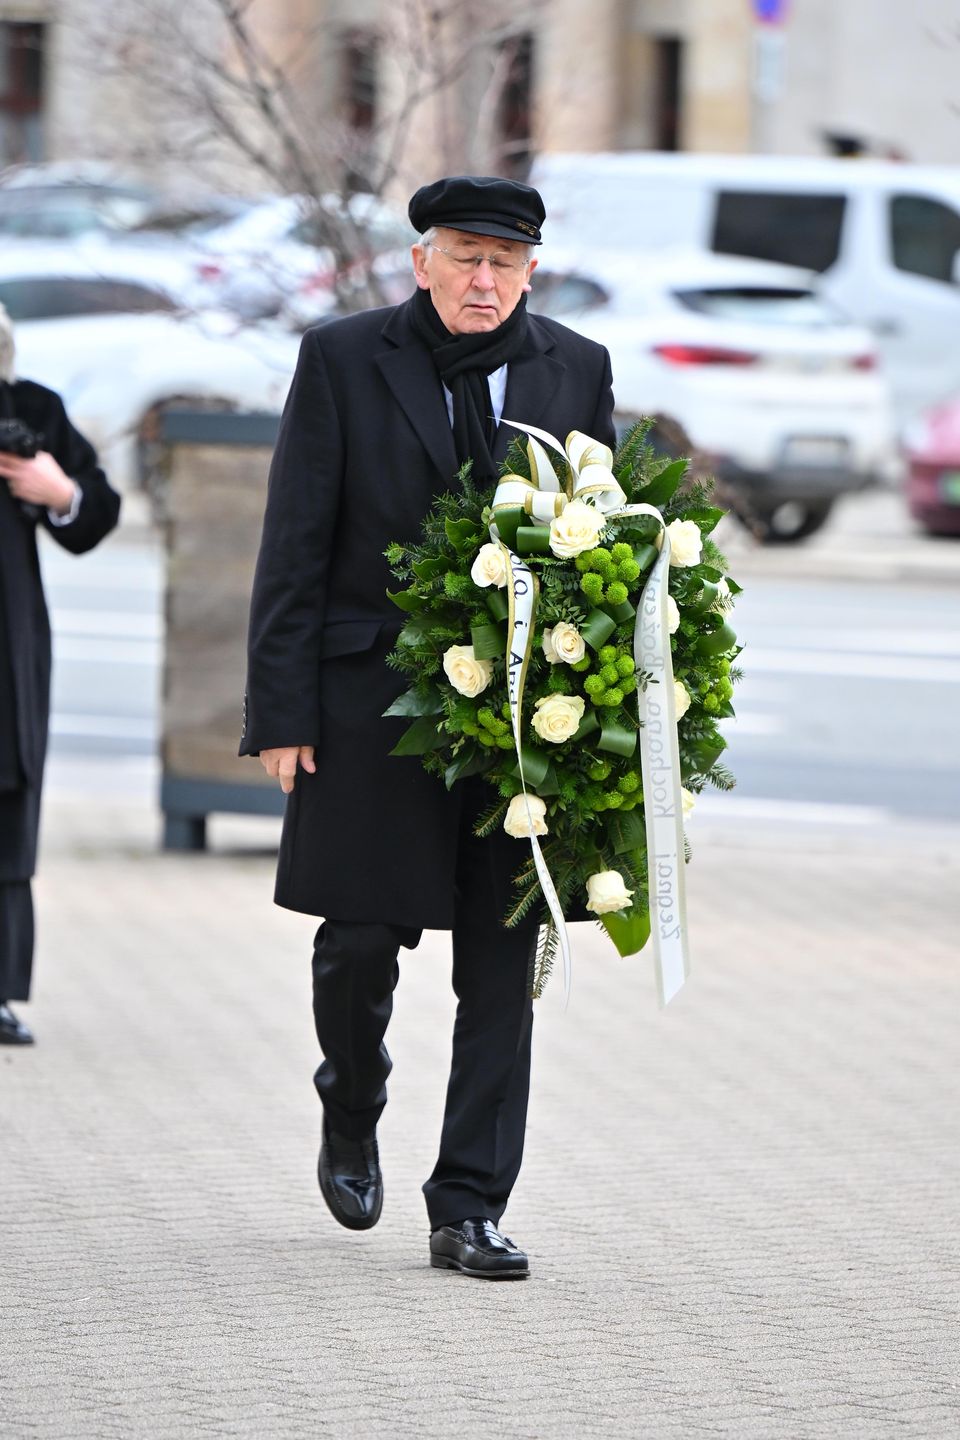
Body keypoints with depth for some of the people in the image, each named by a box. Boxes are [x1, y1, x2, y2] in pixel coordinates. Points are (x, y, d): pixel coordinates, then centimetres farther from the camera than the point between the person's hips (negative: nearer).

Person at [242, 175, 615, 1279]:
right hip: (373, 696, -2)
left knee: (501, 965, 0)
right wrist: (282, 713, -6)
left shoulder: (577, 372, 8)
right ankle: (352, 1114, 32)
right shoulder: (342, 360, 1)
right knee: (362, 934, 0)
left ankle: (469, 1210, 5)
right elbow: (295, 550, 0)